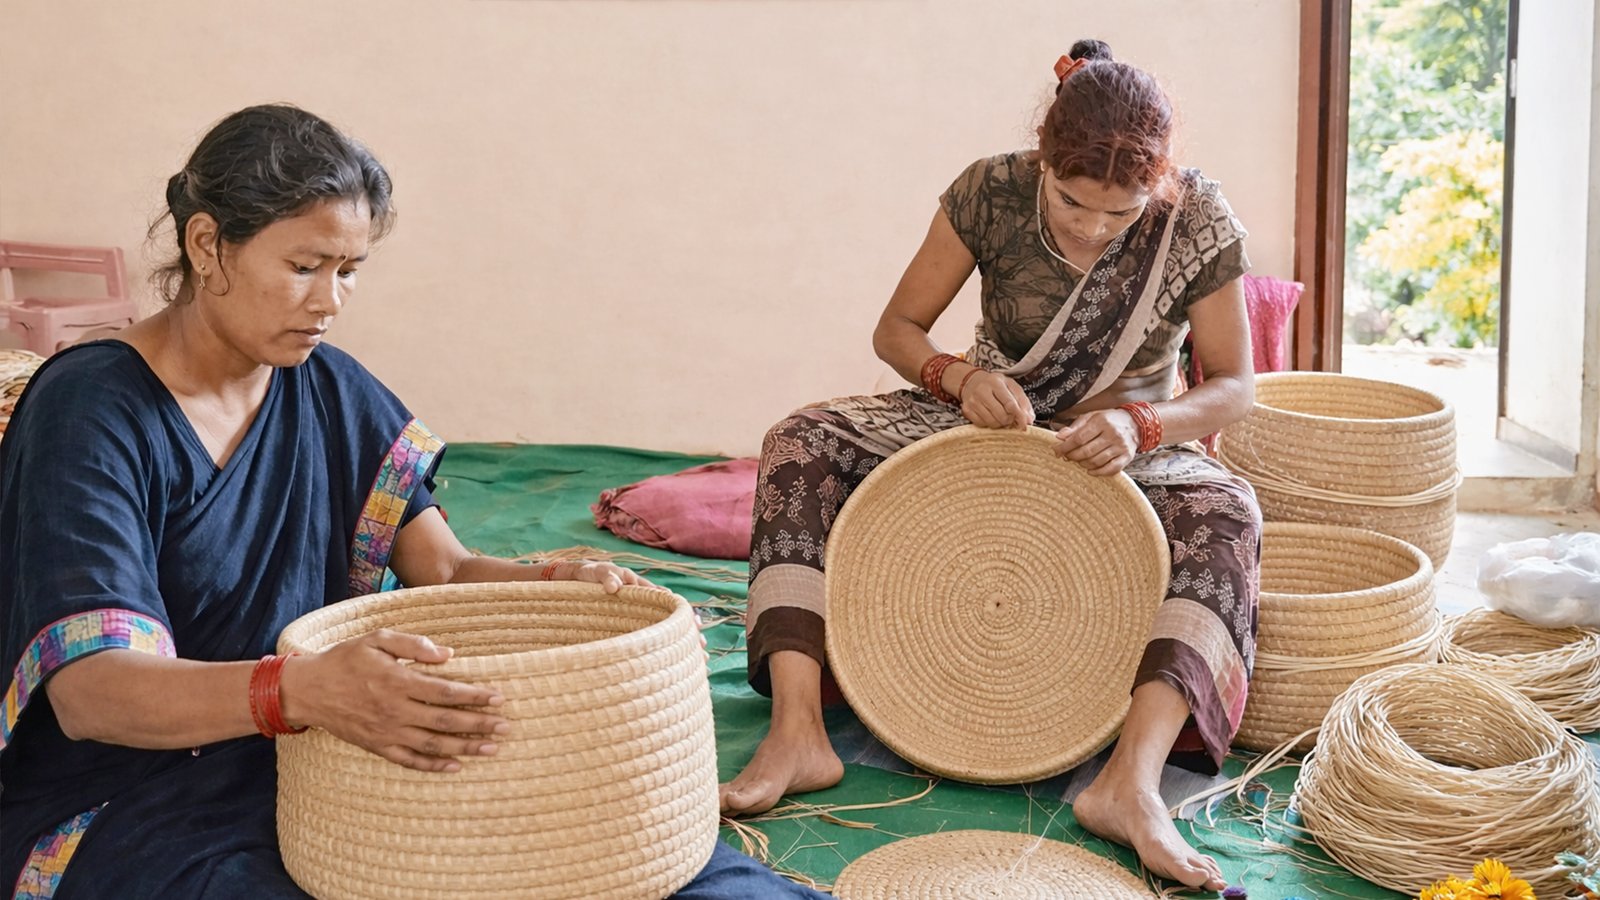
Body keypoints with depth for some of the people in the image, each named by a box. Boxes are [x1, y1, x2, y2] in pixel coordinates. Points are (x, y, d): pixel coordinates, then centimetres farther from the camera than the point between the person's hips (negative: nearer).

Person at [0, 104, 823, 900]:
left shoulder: (330, 392, 7)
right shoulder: (89, 410, -13)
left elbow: (446, 570, 3)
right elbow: (86, 690, -24)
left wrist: (560, 584, -19)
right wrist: (302, 689, -42)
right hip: (117, 807, -6)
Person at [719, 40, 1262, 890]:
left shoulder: (1199, 224, -16)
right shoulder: (991, 191, -15)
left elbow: (1232, 385, -8)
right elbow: (897, 328, -6)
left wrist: (1142, 424, -28)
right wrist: (960, 376, -28)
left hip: (1125, 449, -1)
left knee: (1226, 516, -36)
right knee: (802, 443, -23)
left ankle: (1132, 780, -49)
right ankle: (797, 735, -33)